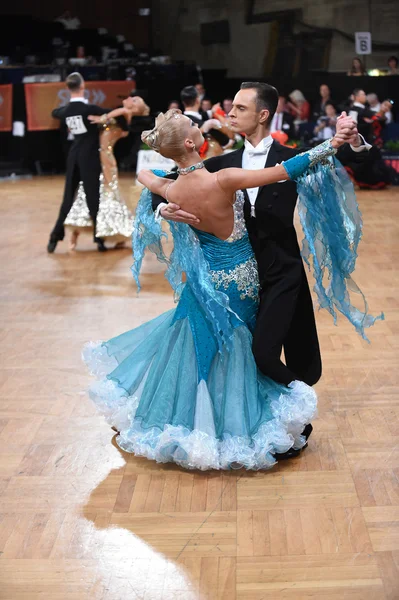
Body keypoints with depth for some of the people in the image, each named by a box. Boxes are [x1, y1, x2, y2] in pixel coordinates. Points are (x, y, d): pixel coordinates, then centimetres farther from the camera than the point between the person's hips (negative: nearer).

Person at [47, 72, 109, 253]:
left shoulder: (66, 110, 3)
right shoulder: (89, 109, -15)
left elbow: (54, 113, 27)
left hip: (74, 157, 6)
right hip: (90, 158, -5)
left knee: (68, 197, 12)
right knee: (94, 197, 0)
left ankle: (55, 237, 13)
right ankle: (100, 238, 3)